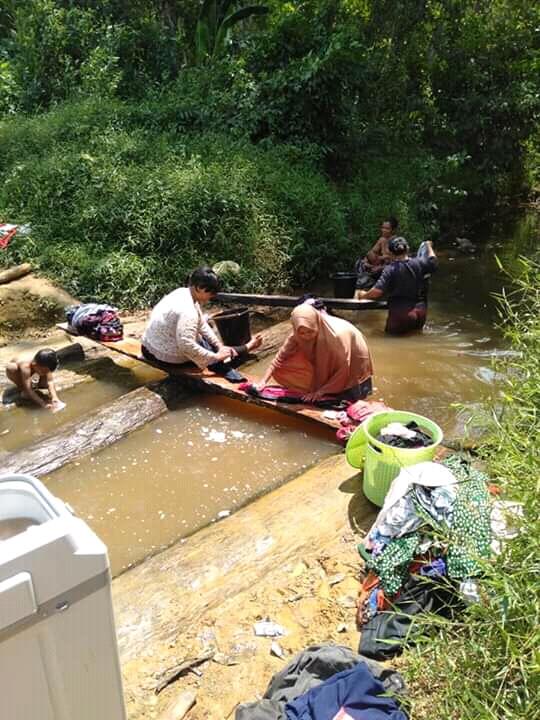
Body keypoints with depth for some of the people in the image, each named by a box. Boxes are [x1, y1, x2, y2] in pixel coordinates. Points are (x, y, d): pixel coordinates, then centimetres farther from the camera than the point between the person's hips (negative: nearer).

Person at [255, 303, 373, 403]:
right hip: (327, 368, 5)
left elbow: (343, 371, -30)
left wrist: (321, 391, -31)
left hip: (351, 370, -5)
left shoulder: (338, 334, -36)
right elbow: (281, 356, -13)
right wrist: (264, 380, -21)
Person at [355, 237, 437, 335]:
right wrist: (429, 246, 34)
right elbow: (433, 261, 17)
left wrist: (364, 295, -1)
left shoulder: (390, 269, -15)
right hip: (419, 313, 4)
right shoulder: (419, 263, -4)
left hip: (399, 314, -4)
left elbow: (377, 292, -21)